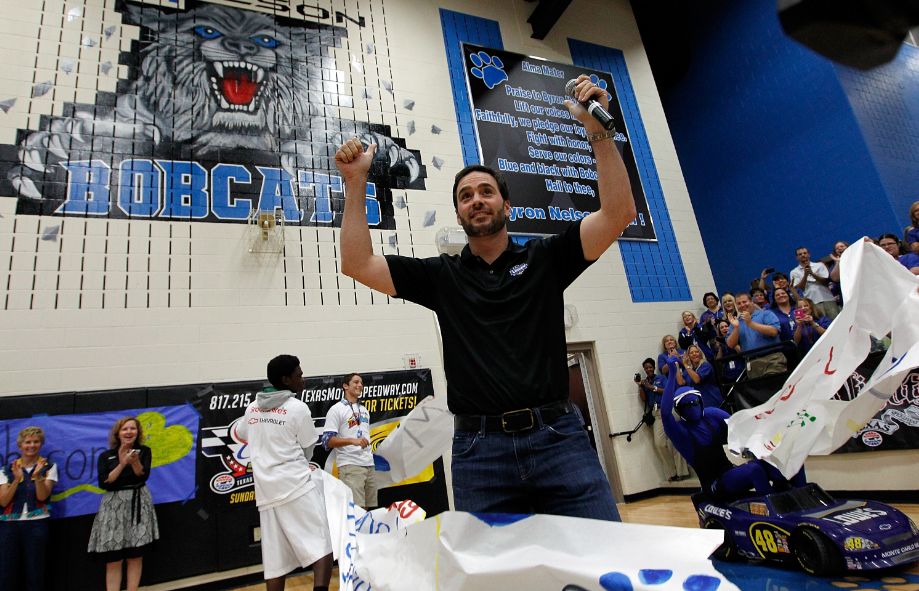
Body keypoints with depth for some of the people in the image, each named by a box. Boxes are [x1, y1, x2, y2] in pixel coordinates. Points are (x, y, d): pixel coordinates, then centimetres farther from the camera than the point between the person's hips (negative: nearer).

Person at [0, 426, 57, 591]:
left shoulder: (49, 467, 4)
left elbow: (42, 496, -7)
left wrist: (37, 476, -22)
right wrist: (17, 479, -16)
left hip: (37, 523, -1)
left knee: (35, 571, 1)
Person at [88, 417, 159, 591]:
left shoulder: (144, 451, 2)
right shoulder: (106, 456, 2)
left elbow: (143, 475, -10)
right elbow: (103, 483, -8)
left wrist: (135, 461, -27)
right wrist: (122, 464, -18)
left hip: (138, 505, 0)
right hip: (114, 506, 0)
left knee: (135, 556, 4)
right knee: (113, 560, 0)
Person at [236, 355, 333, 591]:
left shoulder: (252, 408, 9)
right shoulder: (298, 407, -8)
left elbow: (240, 433, 30)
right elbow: (308, 450, 1)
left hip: (266, 492, 6)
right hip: (297, 486, -6)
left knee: (275, 561, 11)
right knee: (322, 545, -7)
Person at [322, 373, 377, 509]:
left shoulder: (365, 410, 18)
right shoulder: (337, 409, -5)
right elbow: (327, 441, -12)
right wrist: (353, 440, -24)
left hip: (369, 465, 7)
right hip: (350, 466, -7)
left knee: (368, 509, 10)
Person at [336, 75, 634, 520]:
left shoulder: (544, 258, 8)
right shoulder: (442, 275, 10)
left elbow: (619, 213, -1)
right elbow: (357, 265, 4)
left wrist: (597, 130, -7)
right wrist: (355, 183, 0)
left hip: (558, 437, 0)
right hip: (479, 449, 1)